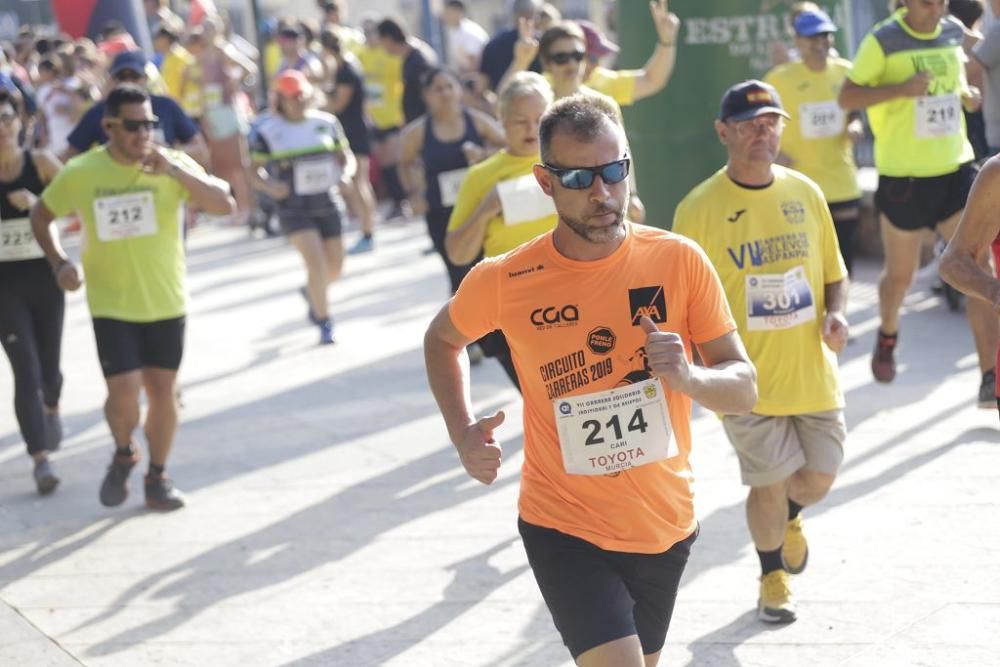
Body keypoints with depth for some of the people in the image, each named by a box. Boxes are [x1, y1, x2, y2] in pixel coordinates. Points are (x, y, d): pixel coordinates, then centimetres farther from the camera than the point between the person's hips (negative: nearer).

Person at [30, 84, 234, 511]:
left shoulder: (172, 164, -8)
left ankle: (157, 477, 25)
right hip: (111, 304, -1)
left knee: (161, 390, 6)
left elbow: (224, 206, -19)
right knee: (124, 392, -11)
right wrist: (59, 263, -8)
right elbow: (40, 217, 7)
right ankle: (123, 455, 20)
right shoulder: (80, 173, -9)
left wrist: (176, 171, -30)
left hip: (166, 301, 1)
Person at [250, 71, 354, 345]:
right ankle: (324, 322, -1)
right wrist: (269, 186, -24)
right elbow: (255, 170, -3)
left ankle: (312, 291, 44)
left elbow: (345, 156, 10)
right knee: (316, 262, -17)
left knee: (334, 267, 10)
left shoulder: (326, 122, 2)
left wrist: (346, 173, -12)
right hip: (294, 208, -4)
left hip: (328, 204, 4)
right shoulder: (267, 130, -7)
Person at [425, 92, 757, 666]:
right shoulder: (504, 281, -10)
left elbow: (744, 389, -6)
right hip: (565, 529, -3)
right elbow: (443, 340, 12)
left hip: (667, 526, 3)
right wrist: (464, 434, -2)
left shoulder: (680, 261, -9)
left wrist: (687, 376, -27)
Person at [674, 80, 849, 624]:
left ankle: (787, 518, 47)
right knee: (769, 484, 0)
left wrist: (835, 313, -6)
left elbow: (834, 274, 14)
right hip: (748, 380, -4)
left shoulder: (805, 193, 3)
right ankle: (773, 576, 28)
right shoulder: (699, 209, -10)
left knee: (817, 479, 10)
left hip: (812, 371, 4)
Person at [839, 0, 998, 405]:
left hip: (956, 170, 3)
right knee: (900, 275, 13)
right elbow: (846, 98, -12)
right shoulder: (883, 41, -11)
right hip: (904, 177, -3)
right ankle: (887, 336, 46)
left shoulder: (954, 34, 5)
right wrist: (901, 89, -24)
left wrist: (964, 91, 5)